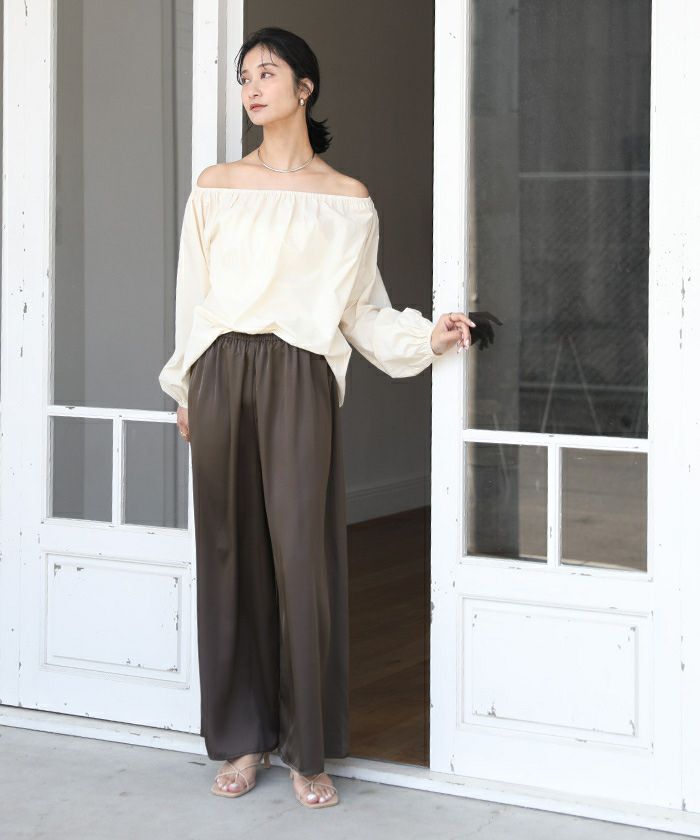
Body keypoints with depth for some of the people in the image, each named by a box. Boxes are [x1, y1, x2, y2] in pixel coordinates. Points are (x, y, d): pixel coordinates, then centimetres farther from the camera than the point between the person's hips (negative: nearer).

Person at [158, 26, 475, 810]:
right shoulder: (215, 186, 10)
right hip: (222, 375, 2)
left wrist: (426, 336, -5)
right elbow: (193, 295, 12)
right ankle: (243, 736, 13)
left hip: (299, 379, -2)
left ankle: (309, 750, 2)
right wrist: (186, 390, 10)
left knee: (300, 553, -6)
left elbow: (362, 307, 9)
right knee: (230, 551, 3)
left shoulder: (347, 200, 6)